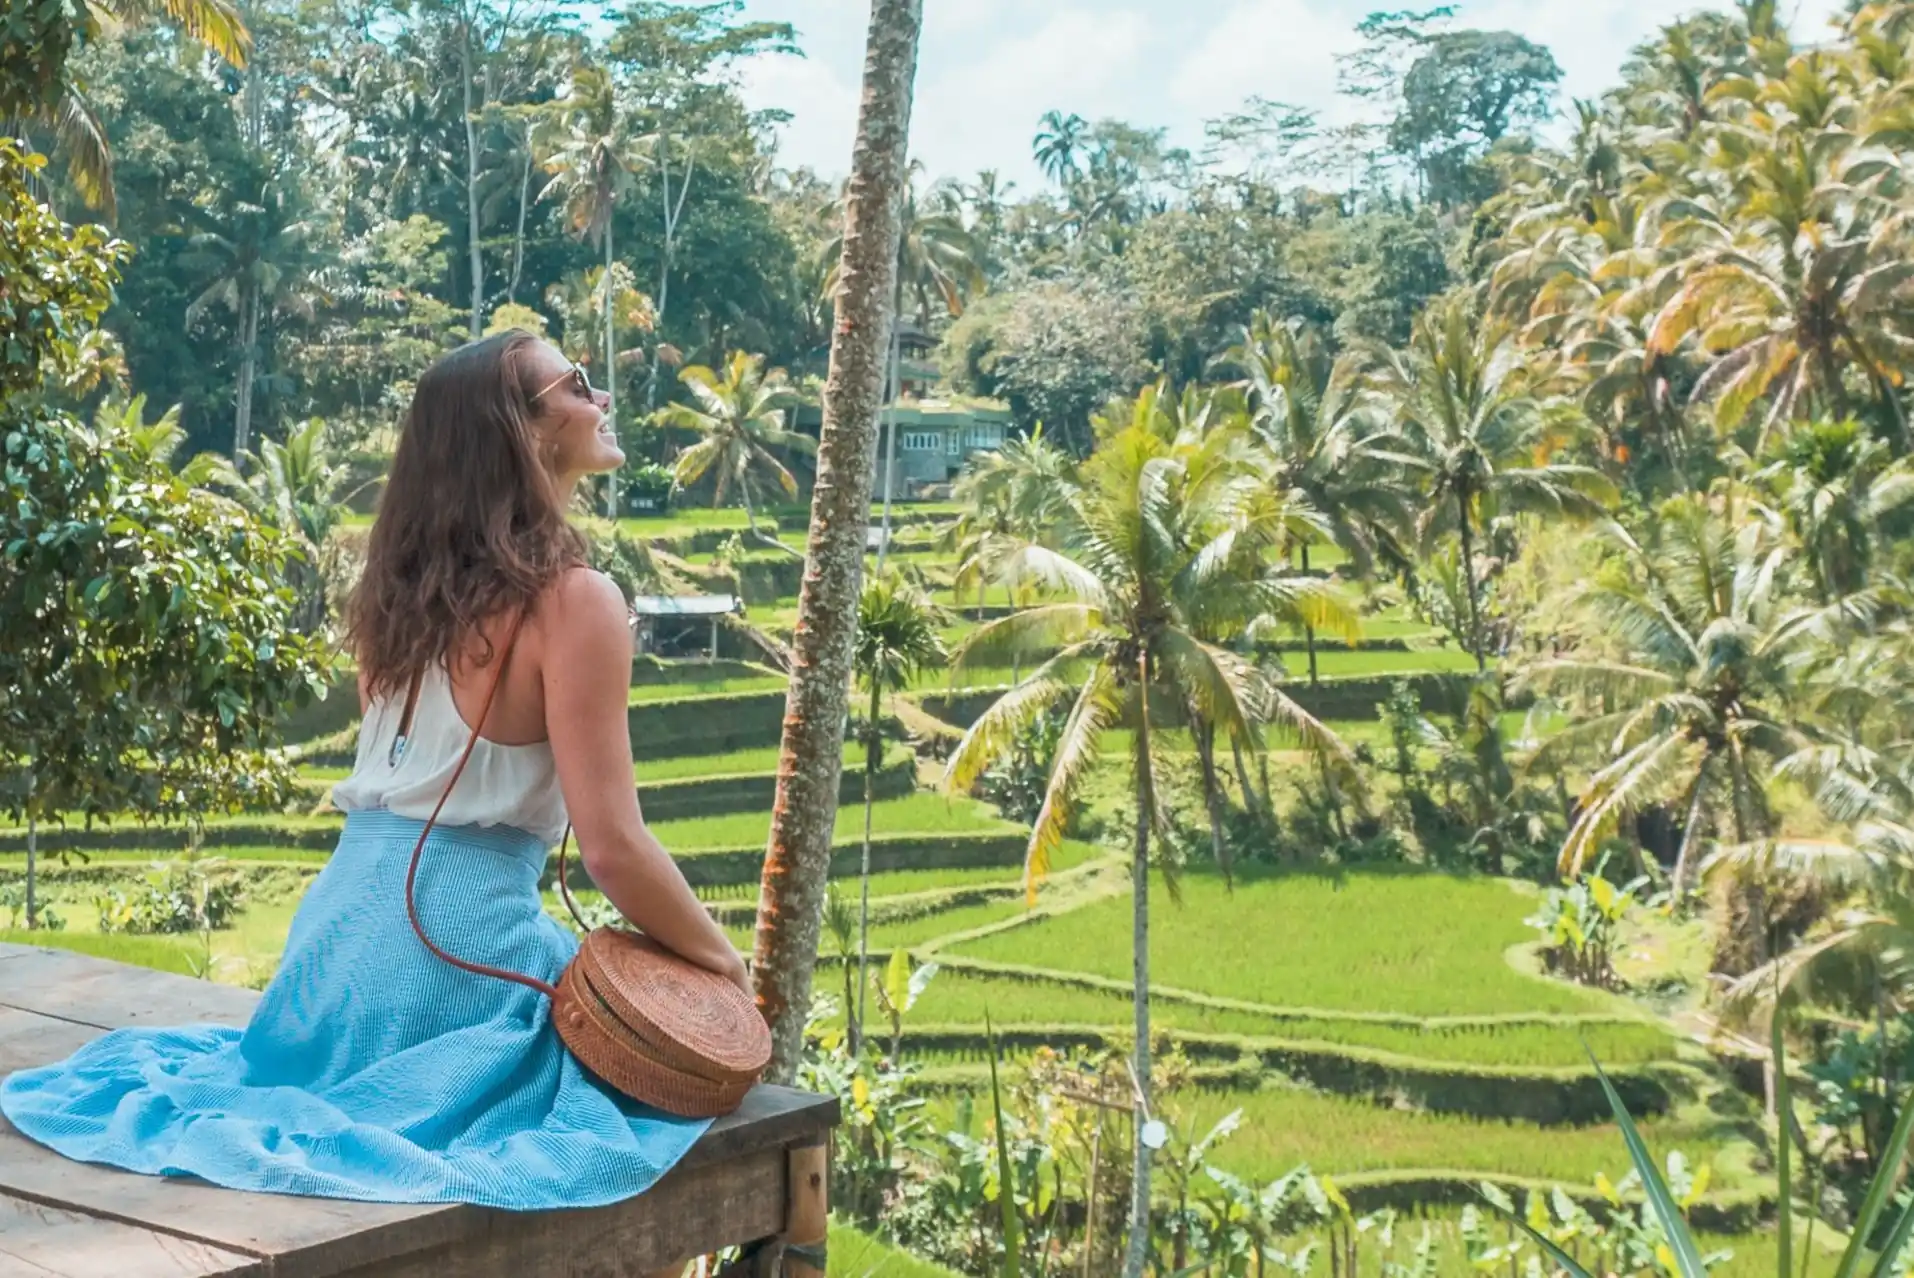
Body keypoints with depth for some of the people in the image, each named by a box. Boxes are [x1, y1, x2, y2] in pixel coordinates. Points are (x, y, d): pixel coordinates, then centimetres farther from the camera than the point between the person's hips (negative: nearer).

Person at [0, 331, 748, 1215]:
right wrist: (722, 963, -3)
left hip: (343, 926, 8)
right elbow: (613, 849, -14)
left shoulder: (405, 584, 9)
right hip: (460, 945, -8)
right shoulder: (574, 600, -14)